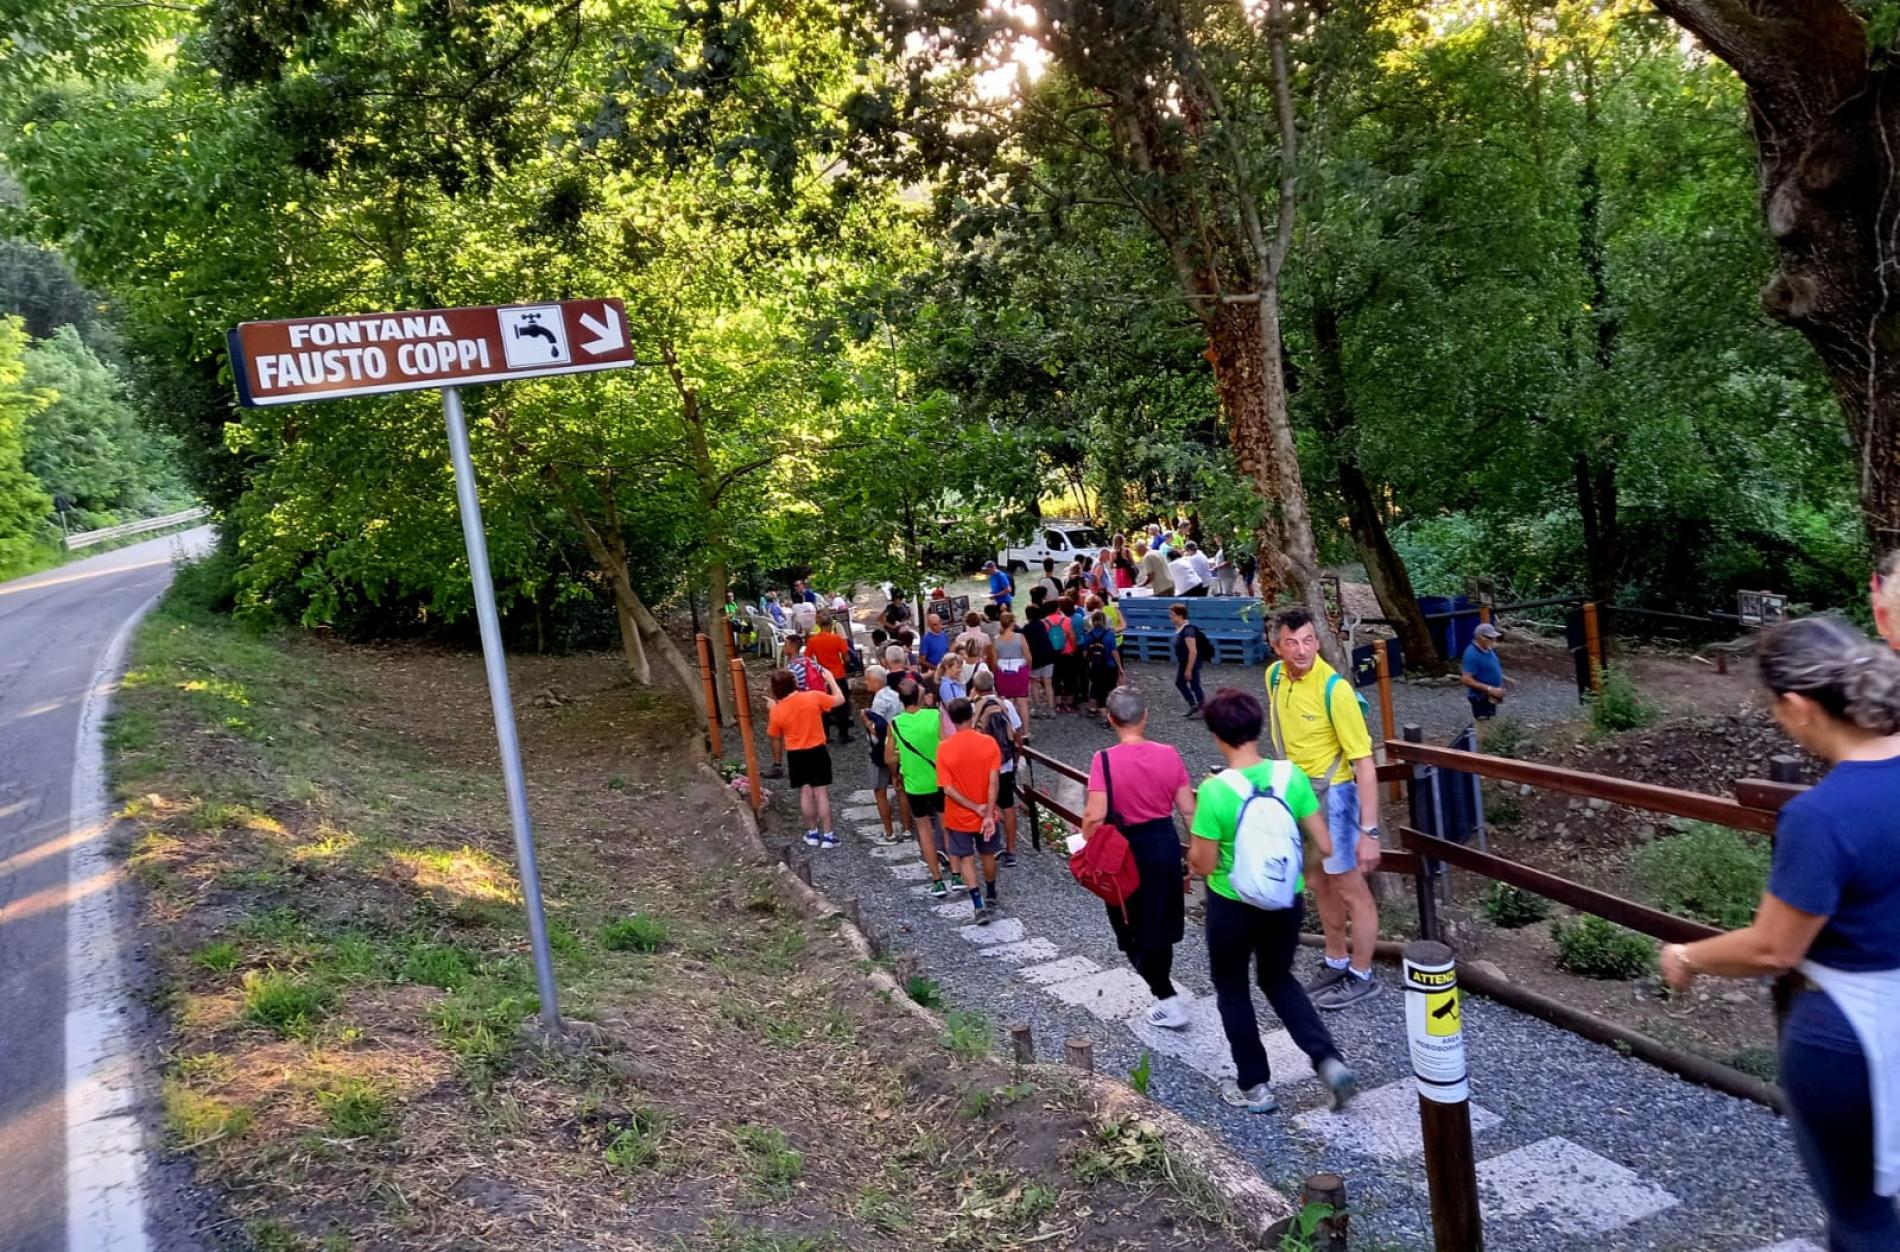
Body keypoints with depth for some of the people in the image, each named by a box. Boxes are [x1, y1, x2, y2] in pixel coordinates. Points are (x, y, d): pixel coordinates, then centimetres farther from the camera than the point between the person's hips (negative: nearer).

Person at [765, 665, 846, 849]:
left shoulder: (777, 711, -11)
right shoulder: (814, 697, -14)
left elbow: (775, 735, 5)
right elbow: (840, 699, -2)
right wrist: (830, 679, 10)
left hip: (796, 755, 1)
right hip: (818, 752, -1)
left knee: (805, 793, 15)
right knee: (821, 793, 5)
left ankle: (812, 833, 22)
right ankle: (828, 835, 7)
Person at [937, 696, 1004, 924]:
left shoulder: (944, 748, -15)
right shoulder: (989, 743, -13)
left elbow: (948, 789, -17)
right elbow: (993, 782, -18)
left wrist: (976, 808, -14)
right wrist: (988, 814, -18)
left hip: (958, 817, -1)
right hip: (985, 815, 2)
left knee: (966, 860, 12)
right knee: (987, 855, 21)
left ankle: (979, 905, 2)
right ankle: (991, 897, 40)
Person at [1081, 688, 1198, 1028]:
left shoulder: (1105, 760, -18)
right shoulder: (1169, 755, -7)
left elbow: (1095, 816, -22)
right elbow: (1189, 811, -2)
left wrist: (1088, 847, -3)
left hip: (1125, 852, -4)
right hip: (1165, 845, 4)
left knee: (1136, 932, 13)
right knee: (1161, 924, 22)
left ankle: (1169, 999, 9)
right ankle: (1164, 992, 38)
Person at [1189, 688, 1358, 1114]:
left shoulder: (1215, 790, -22)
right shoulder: (1291, 776, -11)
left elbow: (1203, 864, -16)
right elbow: (1323, 846, -6)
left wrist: (1193, 859, 5)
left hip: (1233, 905, -4)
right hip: (1286, 901, 4)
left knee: (1232, 990, 19)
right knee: (1279, 979, 27)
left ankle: (1254, 1086, 28)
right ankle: (1329, 1060, 13)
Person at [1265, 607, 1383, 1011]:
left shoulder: (1334, 689, -25)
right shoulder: (1274, 676, -5)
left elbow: (1364, 763, -23)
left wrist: (1369, 831, -25)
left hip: (1331, 794, -7)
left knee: (1351, 890, 5)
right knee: (1320, 885, 20)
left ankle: (1360, 977, 21)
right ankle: (1336, 963, 36)